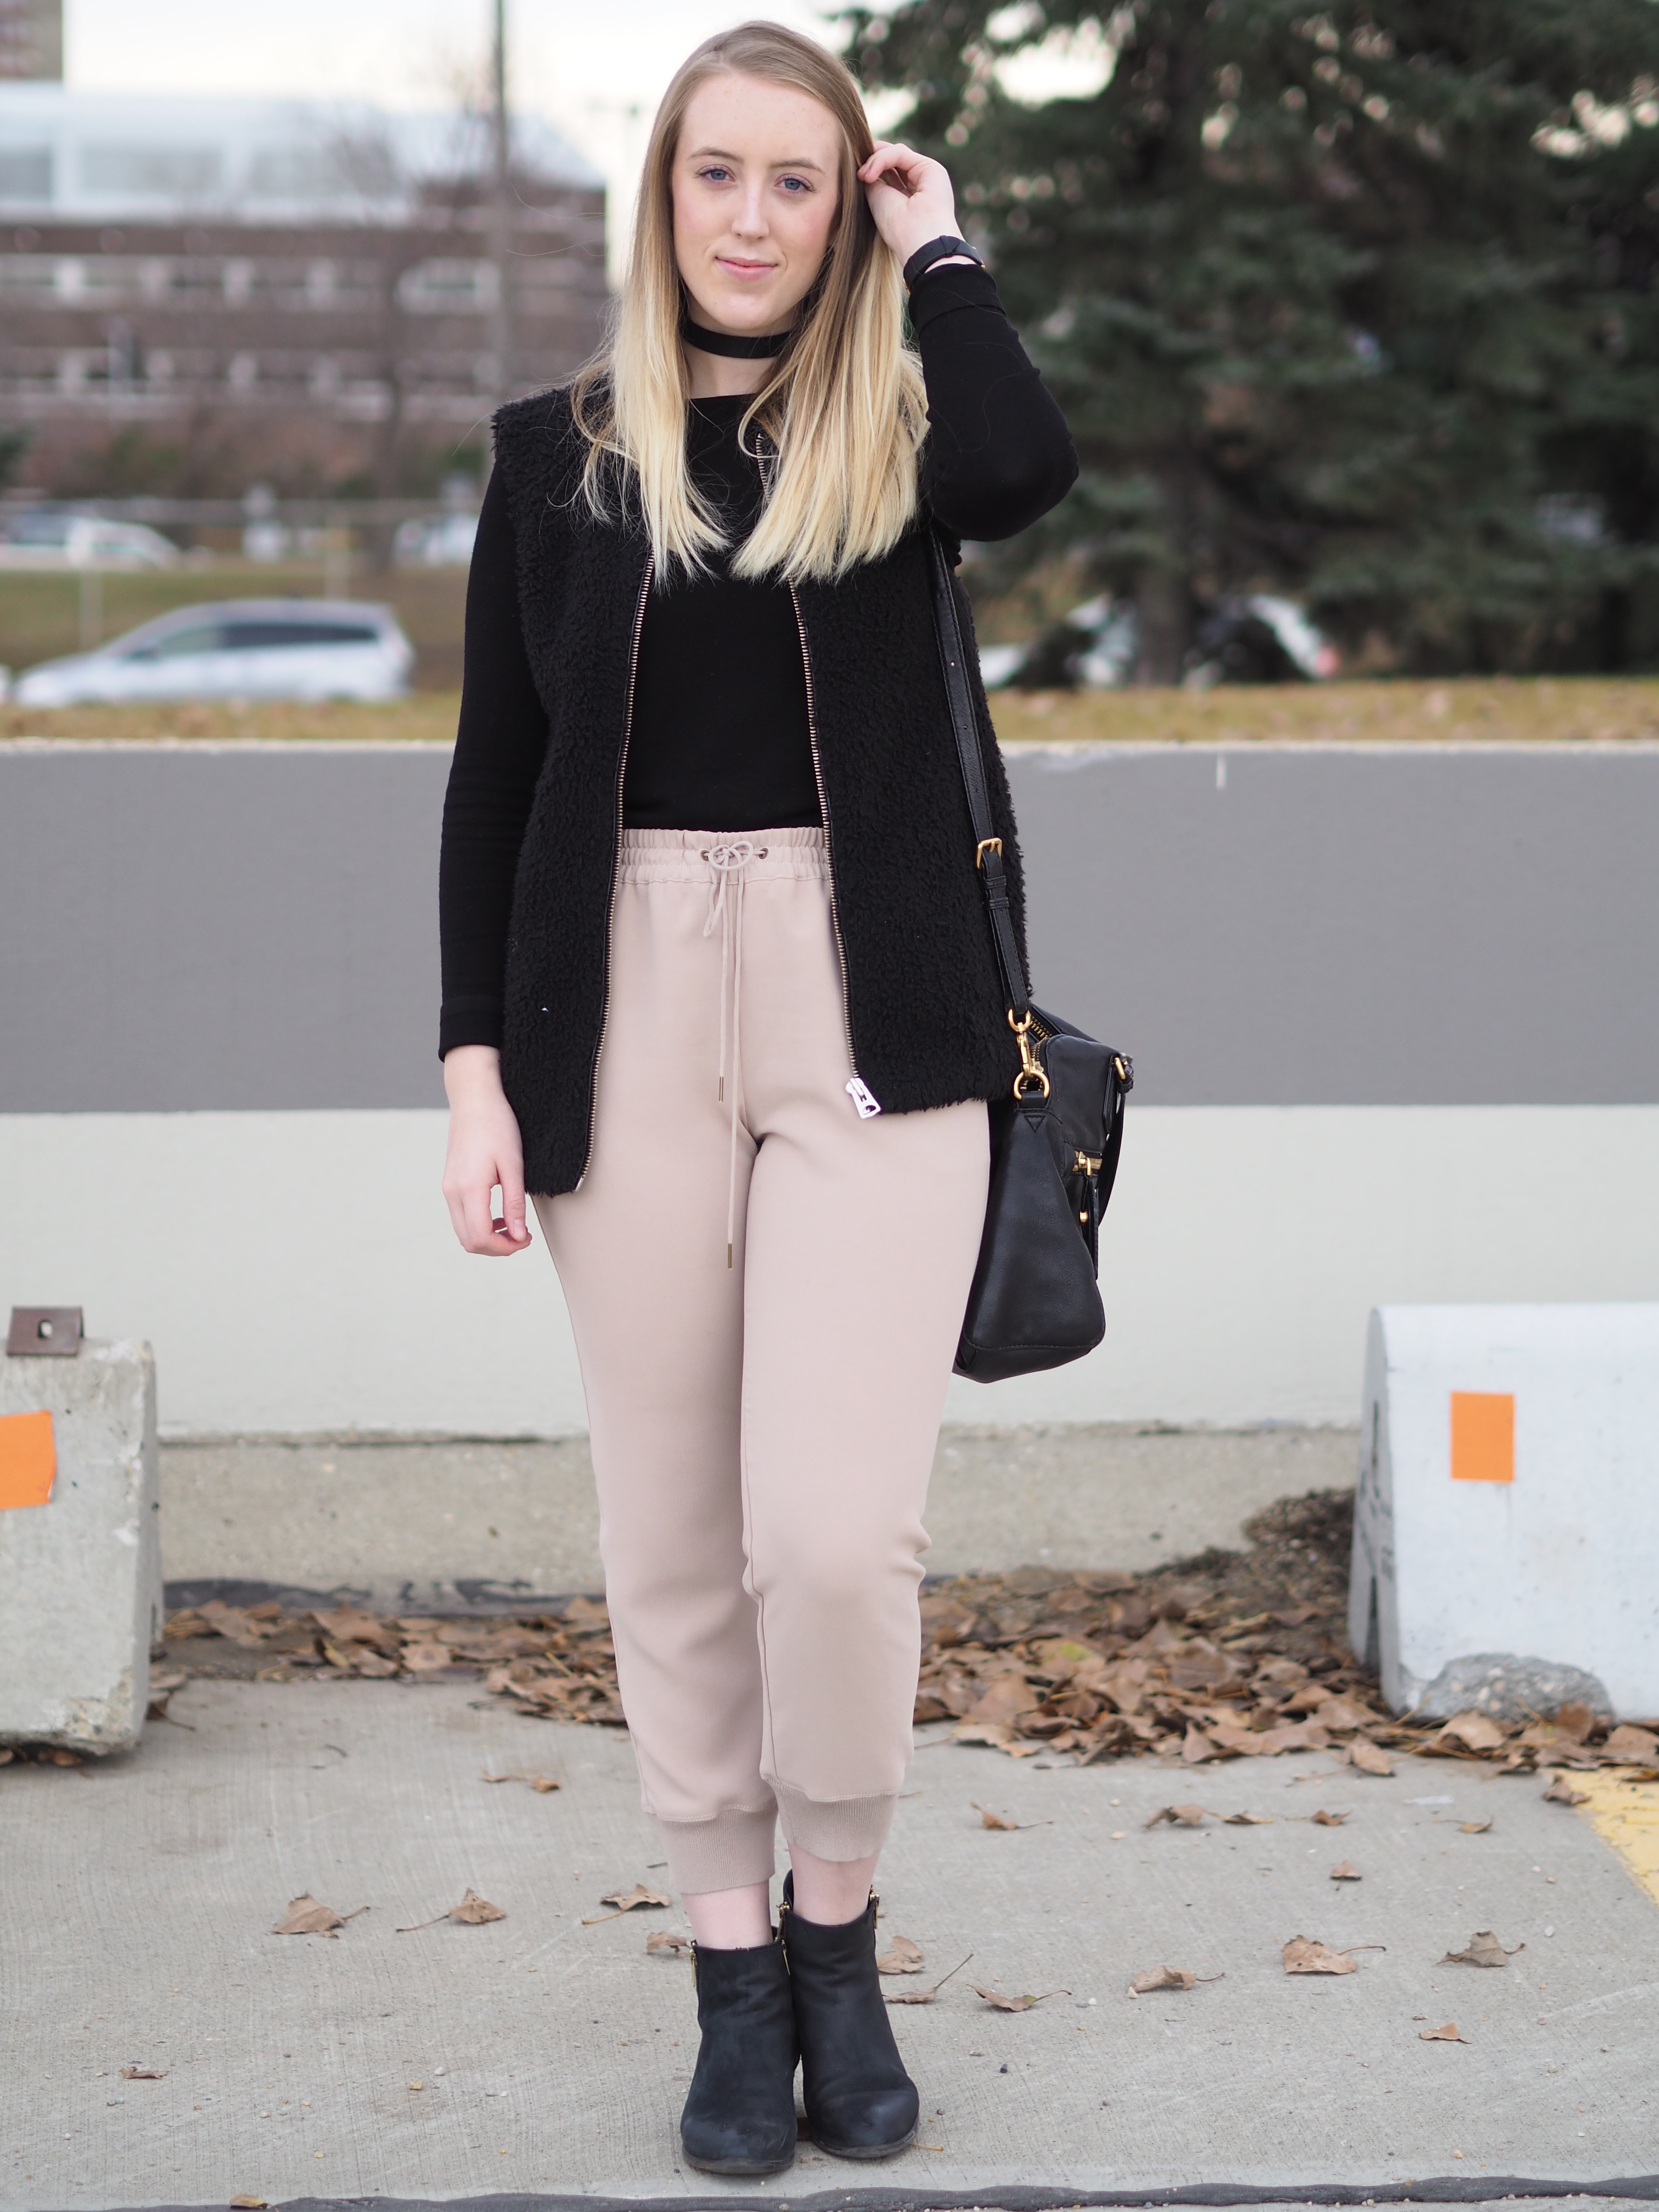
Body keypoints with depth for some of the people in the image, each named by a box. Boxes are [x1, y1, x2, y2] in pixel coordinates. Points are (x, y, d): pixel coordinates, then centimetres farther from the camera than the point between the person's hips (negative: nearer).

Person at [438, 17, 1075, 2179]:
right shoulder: (561, 452, 9)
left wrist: (937, 254, -3)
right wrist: (475, 1059, 2)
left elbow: (1029, 465, -19)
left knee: (836, 1526, -11)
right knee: (671, 1537, 5)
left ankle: (837, 1924, 13)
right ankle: (736, 1973, 19)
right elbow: (496, 773, 9)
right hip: (627, 1010, 2)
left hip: (871, 1021, -1)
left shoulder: (895, 433, 6)